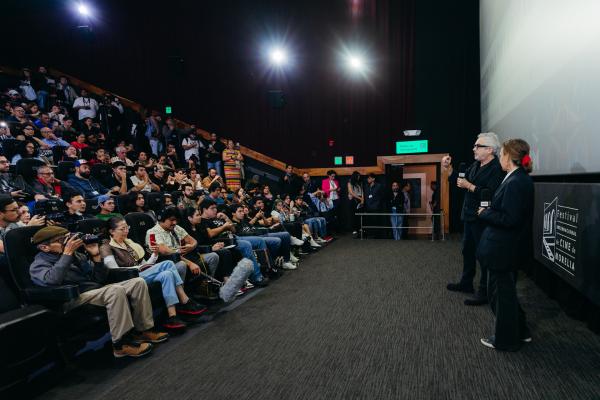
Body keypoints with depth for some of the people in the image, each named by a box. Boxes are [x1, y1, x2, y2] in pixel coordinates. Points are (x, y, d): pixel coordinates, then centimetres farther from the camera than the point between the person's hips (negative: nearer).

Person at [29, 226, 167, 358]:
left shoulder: (77, 255, 18)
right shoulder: (38, 265, 2)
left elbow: (101, 279, 16)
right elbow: (51, 280, -24)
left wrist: (96, 255, 3)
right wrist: (67, 253, -19)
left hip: (98, 291, 7)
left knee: (138, 282, -9)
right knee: (116, 290, -33)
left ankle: (143, 329, -5)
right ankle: (120, 344, -26)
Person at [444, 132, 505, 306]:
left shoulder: (497, 169, -19)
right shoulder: (475, 165, 10)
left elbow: (491, 194, -30)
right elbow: (460, 180, 13)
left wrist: (469, 186, -24)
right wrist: (448, 168, 3)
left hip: (483, 219, -9)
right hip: (470, 216, 10)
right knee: (467, 250, 21)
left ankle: (484, 293, 14)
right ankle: (466, 283, 38)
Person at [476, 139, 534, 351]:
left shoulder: (514, 183, -23)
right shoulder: (522, 179, 7)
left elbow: (508, 219, -26)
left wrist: (484, 213, -13)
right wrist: (489, 210, 3)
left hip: (502, 248, -10)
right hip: (510, 246, 10)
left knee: (501, 292, 7)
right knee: (506, 290, 24)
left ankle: (505, 339, 24)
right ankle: (519, 331, 38)